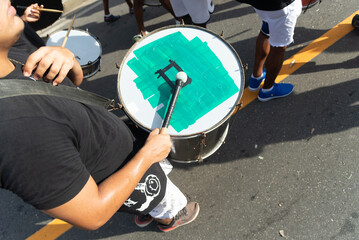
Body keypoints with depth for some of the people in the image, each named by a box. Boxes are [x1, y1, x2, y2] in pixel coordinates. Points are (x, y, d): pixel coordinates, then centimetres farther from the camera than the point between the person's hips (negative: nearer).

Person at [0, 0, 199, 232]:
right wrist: (148, 154, -22)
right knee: (169, 203, 26)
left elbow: (75, 81, 2)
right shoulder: (21, 130, -44)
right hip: (123, 185, -6)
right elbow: (93, 215, -33)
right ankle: (170, 219, 62)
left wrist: (67, 58, -22)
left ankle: (146, 213, 64)